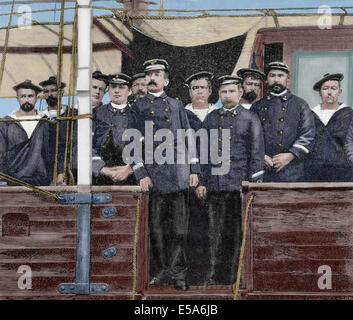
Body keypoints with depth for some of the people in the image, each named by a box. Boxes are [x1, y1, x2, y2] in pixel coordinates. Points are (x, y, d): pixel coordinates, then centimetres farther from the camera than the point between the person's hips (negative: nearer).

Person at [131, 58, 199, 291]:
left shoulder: (177, 105, 15)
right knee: (157, 227, 1)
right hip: (153, 173, -1)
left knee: (179, 226, -1)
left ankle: (178, 272, 4)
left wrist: (194, 170, 8)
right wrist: (141, 174, -5)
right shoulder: (137, 107, 8)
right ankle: (161, 272, 9)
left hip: (179, 174, 1)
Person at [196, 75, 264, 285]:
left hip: (239, 185, -3)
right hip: (215, 185, 3)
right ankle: (216, 277, 11)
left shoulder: (250, 119, 3)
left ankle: (233, 276, 9)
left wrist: (253, 182, -8)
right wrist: (202, 181, 8)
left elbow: (257, 153, -1)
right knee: (216, 233, 5)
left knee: (236, 232, 1)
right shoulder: (211, 119, 13)